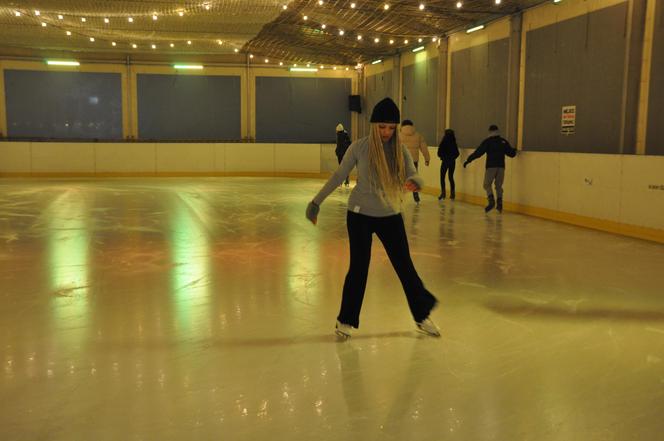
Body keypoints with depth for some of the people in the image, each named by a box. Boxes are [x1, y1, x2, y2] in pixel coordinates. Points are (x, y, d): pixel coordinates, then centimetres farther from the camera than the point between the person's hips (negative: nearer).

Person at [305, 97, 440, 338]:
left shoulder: (400, 150, -3)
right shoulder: (360, 147, -11)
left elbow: (414, 176, -12)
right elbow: (338, 176, -2)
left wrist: (413, 182, -37)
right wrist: (316, 201, -1)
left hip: (390, 216, 3)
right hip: (360, 215, -3)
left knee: (405, 266, 8)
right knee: (358, 267, 1)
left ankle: (422, 318, 24)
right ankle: (345, 320, 18)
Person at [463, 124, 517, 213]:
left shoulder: (487, 141, -2)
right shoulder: (504, 141, 9)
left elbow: (478, 153, -8)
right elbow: (512, 154, 14)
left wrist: (468, 160, -4)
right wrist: (513, 150, 38)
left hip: (491, 166, -4)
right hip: (501, 167, 4)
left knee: (487, 184, 4)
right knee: (499, 186, 14)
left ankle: (491, 201, -15)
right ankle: (499, 202, 2)